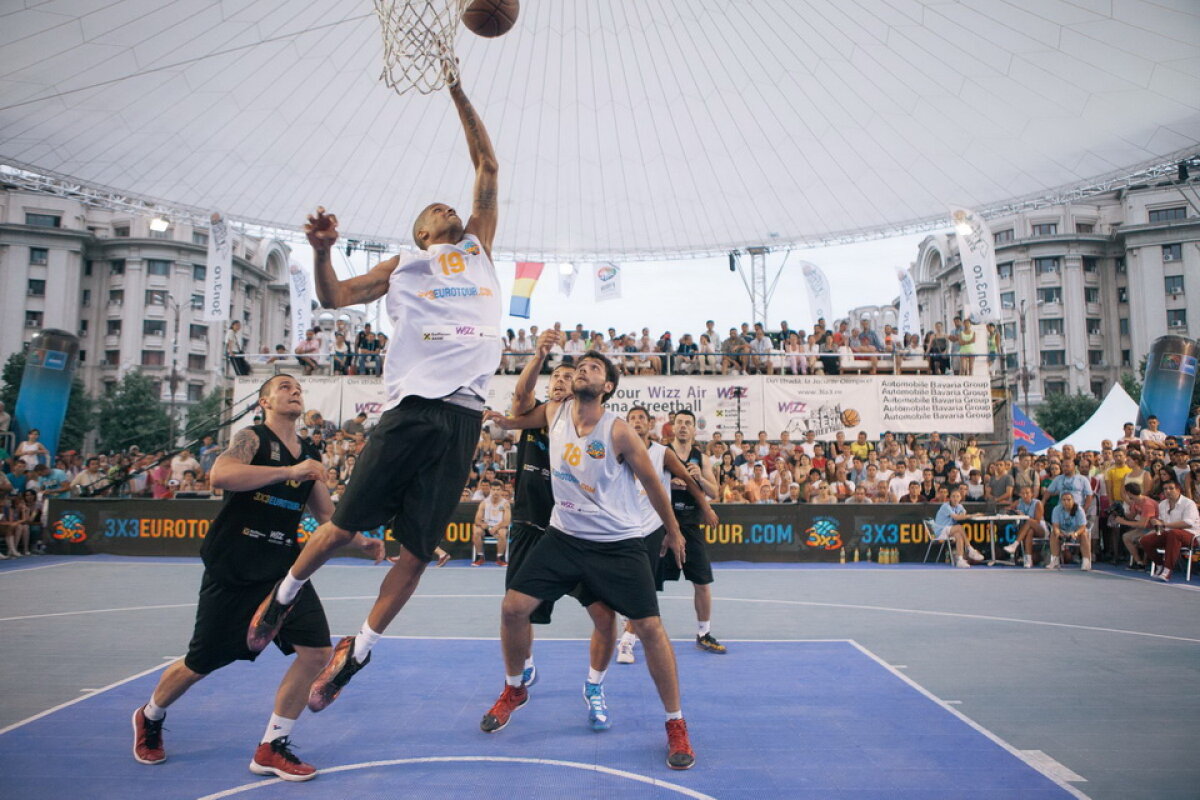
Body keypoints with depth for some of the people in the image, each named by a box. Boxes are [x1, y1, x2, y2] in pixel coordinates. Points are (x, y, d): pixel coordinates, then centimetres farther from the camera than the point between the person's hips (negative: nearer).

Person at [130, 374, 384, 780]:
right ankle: (149, 718, 42)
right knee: (200, 665, 9)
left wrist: (361, 541, 5)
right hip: (232, 571, -5)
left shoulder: (309, 456, 11)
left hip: (282, 571, 5)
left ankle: (272, 749, 8)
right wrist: (290, 471, -29)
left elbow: (327, 512, 19)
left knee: (316, 649, -9)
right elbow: (220, 475, -29)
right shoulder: (252, 438, -8)